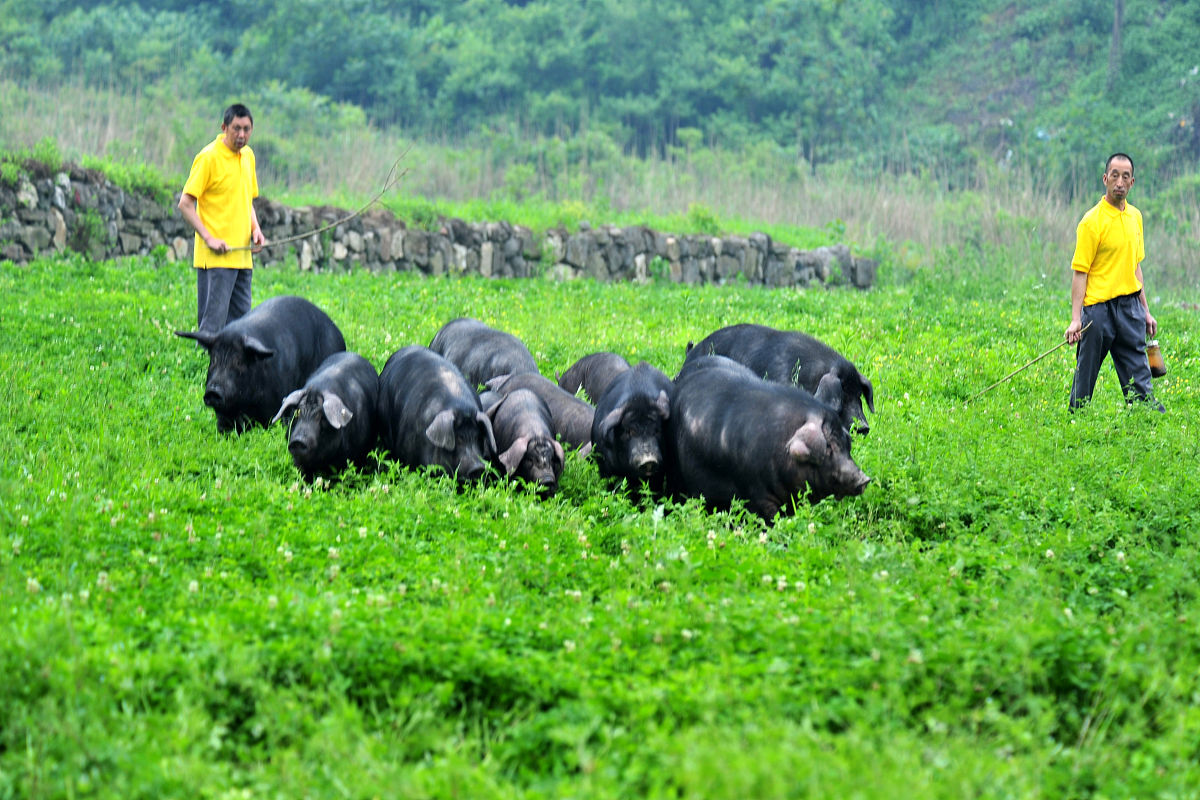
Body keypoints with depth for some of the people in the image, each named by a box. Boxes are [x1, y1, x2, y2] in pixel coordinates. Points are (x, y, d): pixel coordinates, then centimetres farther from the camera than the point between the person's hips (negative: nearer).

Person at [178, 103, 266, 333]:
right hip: (215, 257, -7)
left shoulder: (248, 155, 13)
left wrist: (255, 228, 8)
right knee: (213, 321, -10)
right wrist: (209, 238, -18)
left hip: (242, 254, 7)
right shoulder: (208, 157, -9)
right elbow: (185, 204, -11)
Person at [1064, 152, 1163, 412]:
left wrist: (1145, 311, 19)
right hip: (1099, 307, -6)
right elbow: (1080, 271, -11)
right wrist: (1075, 319, -17)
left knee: (1138, 376, 2)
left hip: (1130, 305, 6)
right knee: (1086, 375, 1)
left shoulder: (1135, 216, 12)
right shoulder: (1092, 221, -9)